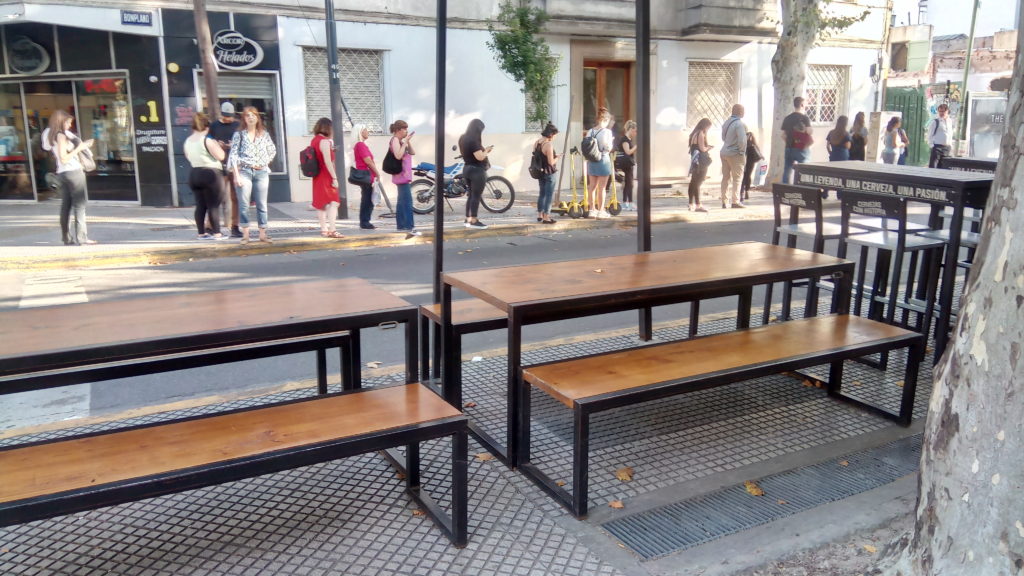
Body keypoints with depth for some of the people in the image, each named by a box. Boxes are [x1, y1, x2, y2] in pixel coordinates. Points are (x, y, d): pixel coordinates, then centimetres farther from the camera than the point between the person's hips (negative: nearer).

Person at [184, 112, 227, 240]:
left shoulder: (187, 141, 10)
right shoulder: (207, 140, -13)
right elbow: (221, 156, -14)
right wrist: (216, 144, 2)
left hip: (194, 174, 7)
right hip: (211, 174, -7)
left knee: (200, 205, 10)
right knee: (213, 205, -3)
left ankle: (201, 233, 13)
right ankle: (217, 233, -2)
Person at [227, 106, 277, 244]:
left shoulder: (264, 134, 9)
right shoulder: (239, 134, 1)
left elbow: (272, 150, 21)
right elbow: (233, 155, -3)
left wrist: (265, 162, 8)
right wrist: (236, 175, -10)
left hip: (261, 172, 3)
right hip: (244, 171, -2)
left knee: (262, 204, 5)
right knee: (244, 204, -2)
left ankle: (263, 234, 10)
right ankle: (245, 234, 3)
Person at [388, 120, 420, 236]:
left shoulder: (401, 141, 18)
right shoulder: (395, 140, -10)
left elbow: (412, 153, 15)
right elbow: (398, 156, -23)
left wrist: (408, 141, 3)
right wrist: (405, 142, -17)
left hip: (405, 175, 10)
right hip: (401, 174, -10)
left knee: (402, 201, 11)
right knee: (407, 201, -15)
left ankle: (401, 225, 16)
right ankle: (409, 227, -19)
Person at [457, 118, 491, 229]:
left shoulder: (463, 138, 8)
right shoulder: (473, 140, -21)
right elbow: (480, 157, -26)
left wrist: (483, 149, 17)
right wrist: (486, 150, -6)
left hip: (467, 168, 9)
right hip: (477, 170, -9)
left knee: (471, 195, 15)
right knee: (476, 196, -4)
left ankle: (468, 219, 17)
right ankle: (473, 221, -3)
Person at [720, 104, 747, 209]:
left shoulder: (726, 122, 12)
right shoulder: (740, 124, -14)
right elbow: (742, 140, -22)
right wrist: (742, 153, -11)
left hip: (724, 153, 8)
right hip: (735, 154, -7)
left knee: (726, 177, 10)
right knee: (737, 178, -1)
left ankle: (725, 202, 12)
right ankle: (735, 201, -3)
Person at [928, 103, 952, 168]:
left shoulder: (950, 121, 12)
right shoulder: (935, 121, -6)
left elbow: (951, 134, 21)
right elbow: (930, 134, -7)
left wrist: (950, 144, 12)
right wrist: (931, 145, -12)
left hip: (947, 147, 6)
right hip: (937, 147, -6)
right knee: (932, 166, -10)